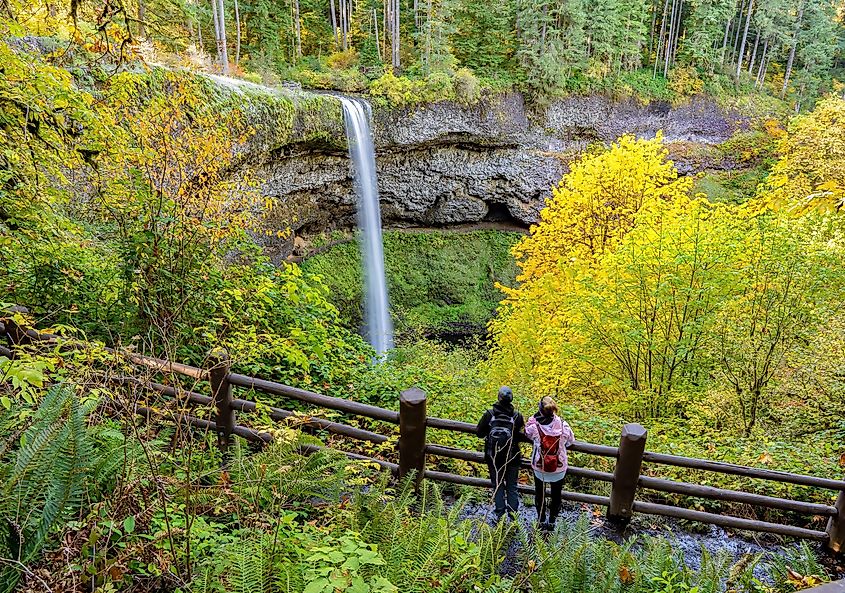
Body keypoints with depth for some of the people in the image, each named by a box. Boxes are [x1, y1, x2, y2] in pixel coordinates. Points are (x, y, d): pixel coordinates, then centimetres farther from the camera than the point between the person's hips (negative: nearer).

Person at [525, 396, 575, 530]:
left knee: (539, 495, 23)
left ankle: (541, 521, 39)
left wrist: (535, 416, -11)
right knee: (556, 495, 24)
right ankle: (552, 522, 39)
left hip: (539, 468, 0)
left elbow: (527, 432, -2)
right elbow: (570, 441, -3)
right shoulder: (563, 425, -22)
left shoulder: (535, 427, -25)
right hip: (559, 468, 1)